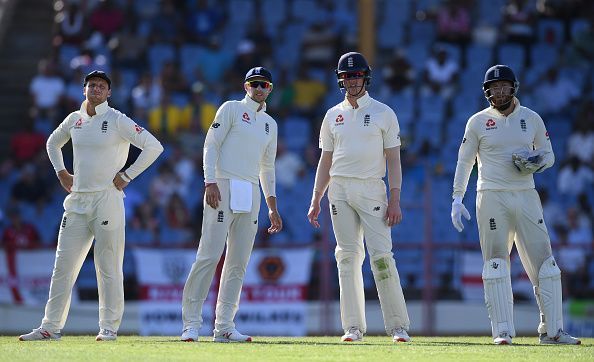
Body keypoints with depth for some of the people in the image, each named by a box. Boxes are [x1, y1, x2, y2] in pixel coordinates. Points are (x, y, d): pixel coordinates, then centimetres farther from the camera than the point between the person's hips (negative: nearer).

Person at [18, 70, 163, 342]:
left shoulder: (118, 121, -5)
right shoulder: (75, 119, 12)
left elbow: (154, 146, -11)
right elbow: (53, 143, 32)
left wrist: (127, 176, -11)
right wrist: (61, 172, 18)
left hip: (107, 199, -5)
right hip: (77, 200, 5)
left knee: (108, 266, -4)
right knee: (63, 265, 4)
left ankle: (109, 327, 2)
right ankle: (51, 327, 7)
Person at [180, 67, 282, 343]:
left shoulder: (270, 124, 21)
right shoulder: (231, 109, 3)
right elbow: (211, 144, -4)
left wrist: (272, 207, 19)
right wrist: (210, 182, -17)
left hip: (251, 194, 7)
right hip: (224, 188, -6)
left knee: (239, 262, 3)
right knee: (210, 255, -13)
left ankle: (224, 327, 5)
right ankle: (191, 323, -12)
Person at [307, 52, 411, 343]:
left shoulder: (383, 113, 4)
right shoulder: (333, 115, 14)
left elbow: (393, 159, 0)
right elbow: (325, 161, 16)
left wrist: (395, 200, -9)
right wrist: (315, 201, 9)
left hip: (371, 189, -3)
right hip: (339, 190, 3)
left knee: (381, 254, -11)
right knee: (348, 256, 0)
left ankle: (398, 326, -8)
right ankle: (353, 327, 2)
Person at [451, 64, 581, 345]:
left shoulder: (532, 119, 9)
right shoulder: (478, 122, 4)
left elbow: (548, 155, 15)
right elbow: (464, 161, 6)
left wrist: (537, 162, -9)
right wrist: (457, 199, -1)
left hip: (526, 196, 2)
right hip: (492, 197, -2)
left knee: (544, 263, -2)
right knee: (496, 264, -3)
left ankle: (551, 330, 3)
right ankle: (502, 331, 0)